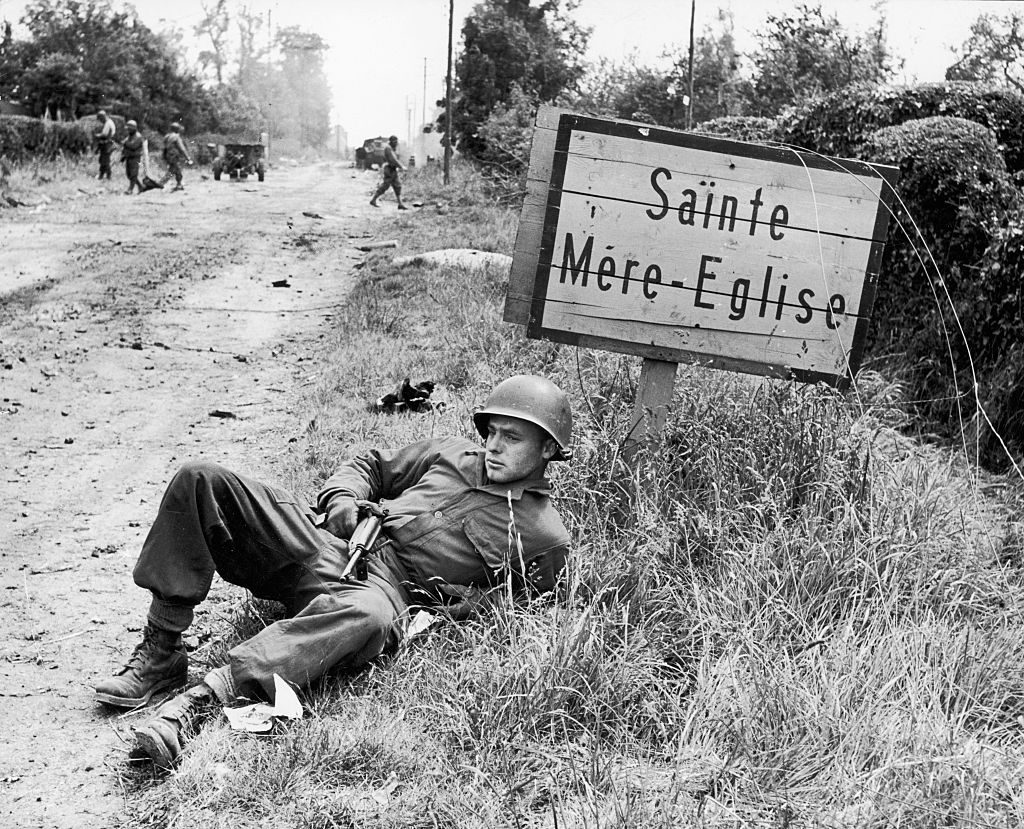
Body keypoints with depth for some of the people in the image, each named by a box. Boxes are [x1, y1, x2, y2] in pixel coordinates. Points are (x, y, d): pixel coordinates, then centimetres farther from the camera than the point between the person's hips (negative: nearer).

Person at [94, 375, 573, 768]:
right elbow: (372, 466, 30)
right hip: (321, 540, 6)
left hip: (385, 587, -5)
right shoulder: (454, 454, 22)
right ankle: (160, 653, -17)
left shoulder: (545, 539, 8)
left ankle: (202, 698, -49)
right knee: (200, 481, -13)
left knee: (367, 616, -46)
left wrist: (444, 609, -11)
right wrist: (343, 498, 8)